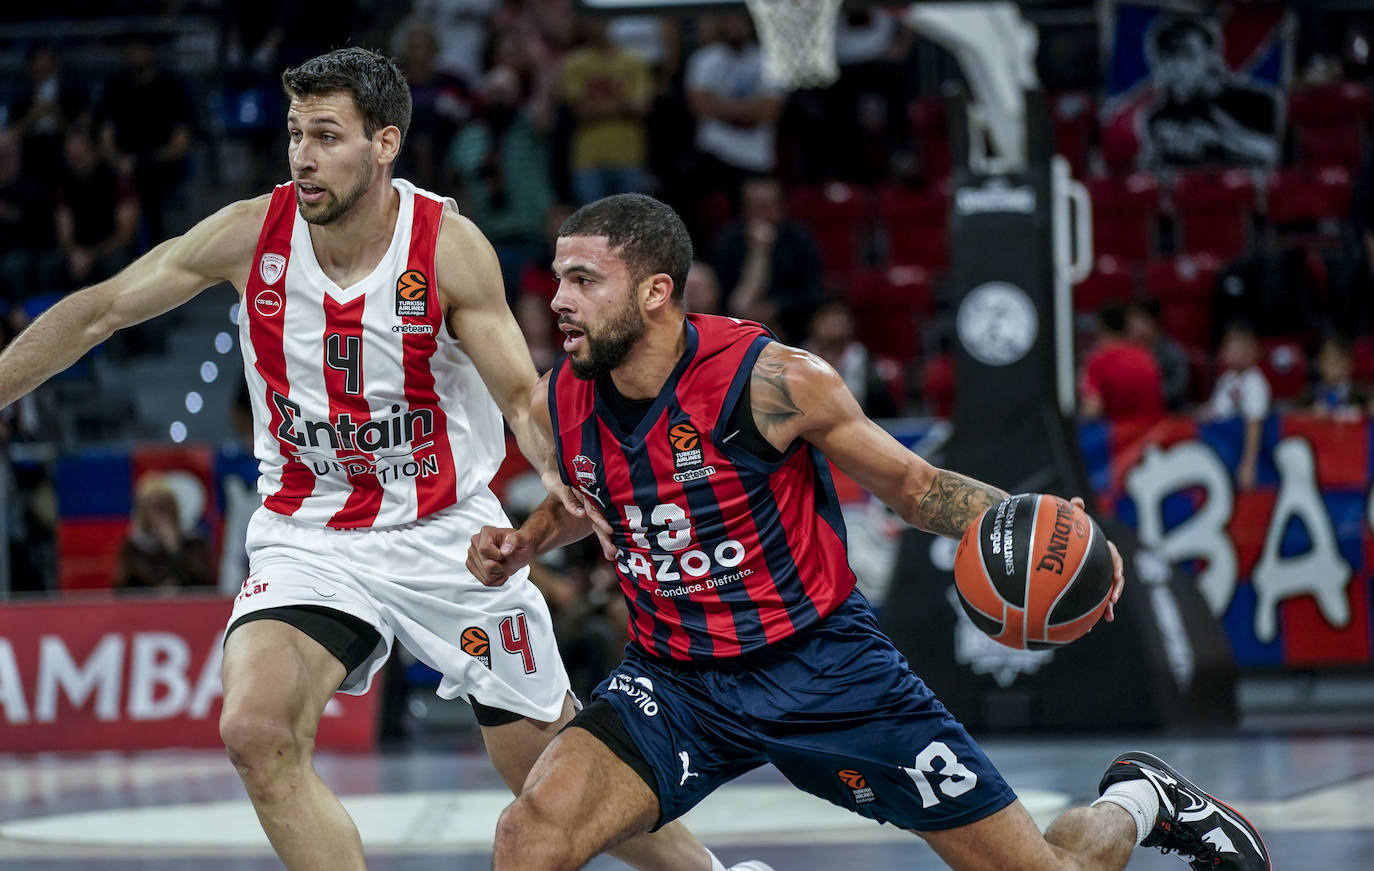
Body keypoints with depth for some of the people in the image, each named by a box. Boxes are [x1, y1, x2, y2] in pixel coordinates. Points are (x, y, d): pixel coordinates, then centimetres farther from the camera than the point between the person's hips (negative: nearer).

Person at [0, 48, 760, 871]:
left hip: (448, 535, -1)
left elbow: (522, 396, -12)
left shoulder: (450, 247, -15)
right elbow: (99, 312, -1)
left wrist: (564, 474, -34)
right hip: (309, 542, 1)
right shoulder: (252, 233, -11)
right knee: (257, 732, -25)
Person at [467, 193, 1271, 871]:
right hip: (676, 680, 3)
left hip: (822, 664, -3)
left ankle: (1136, 803, 37)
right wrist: (520, 548, 0)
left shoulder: (768, 380, -19)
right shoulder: (558, 405, -5)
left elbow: (912, 483, -7)